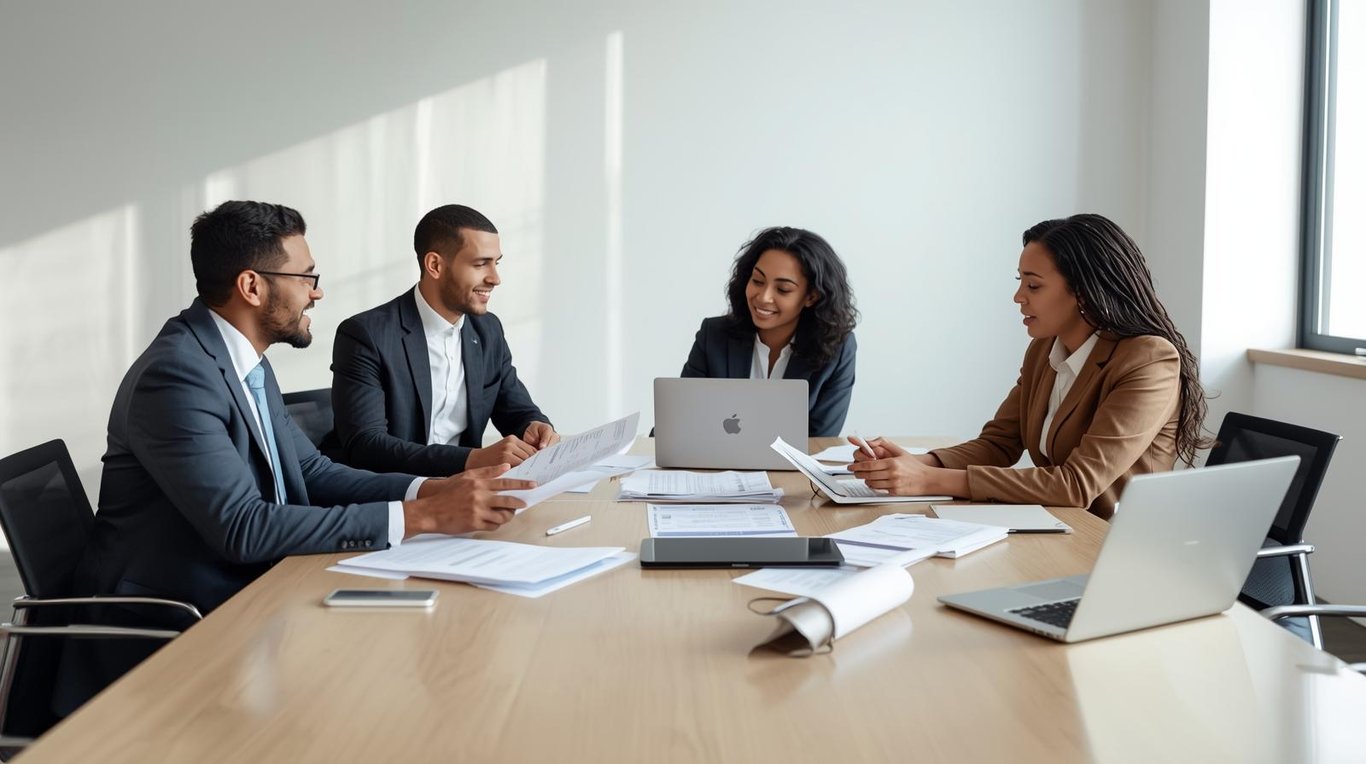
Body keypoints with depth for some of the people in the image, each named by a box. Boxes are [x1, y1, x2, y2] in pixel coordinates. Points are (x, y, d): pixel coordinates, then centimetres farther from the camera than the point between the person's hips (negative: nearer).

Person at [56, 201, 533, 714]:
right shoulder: (177, 374, -21)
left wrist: (431, 490, -7)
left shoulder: (247, 362, 8)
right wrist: (419, 517, -28)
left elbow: (313, 474, 9)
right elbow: (242, 528, -27)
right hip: (167, 634, -8)